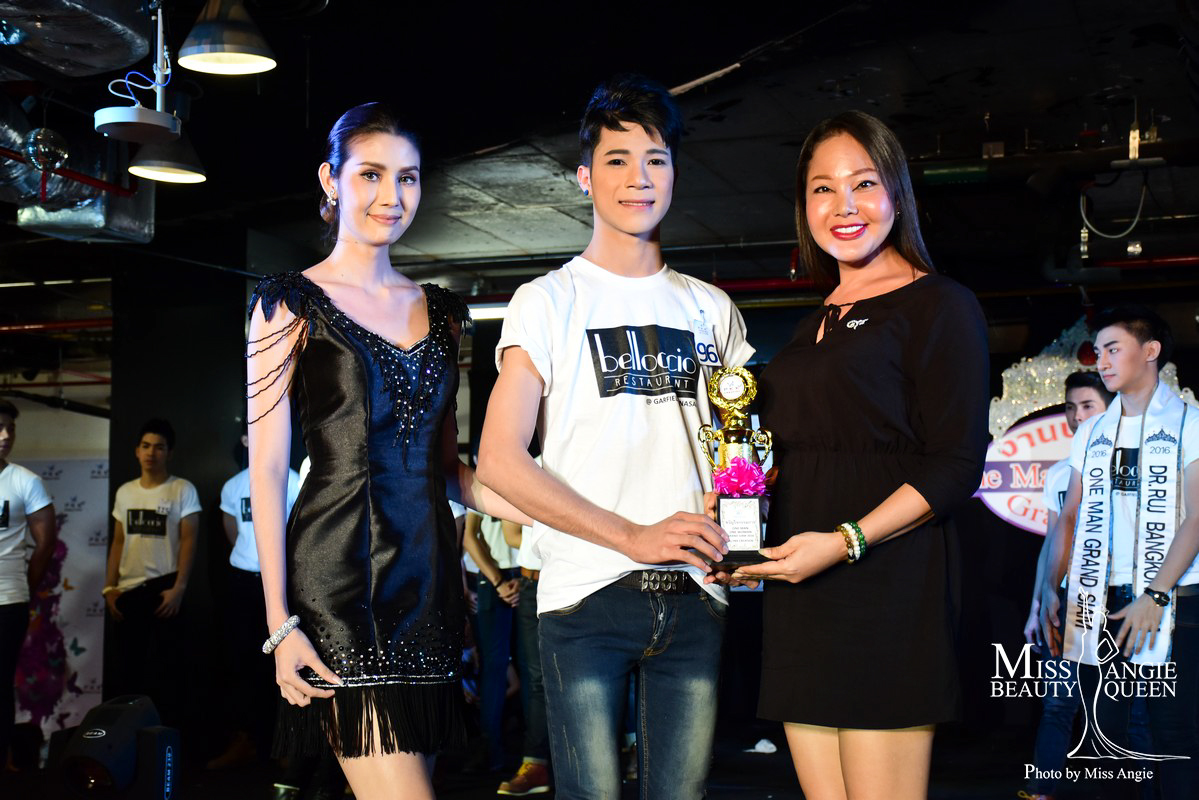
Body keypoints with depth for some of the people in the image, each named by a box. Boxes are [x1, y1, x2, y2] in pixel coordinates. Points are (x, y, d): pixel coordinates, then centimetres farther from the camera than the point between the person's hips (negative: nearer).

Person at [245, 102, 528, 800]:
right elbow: (267, 468, -3)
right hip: (342, 577, -5)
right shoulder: (293, 304, 2)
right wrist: (280, 624, -9)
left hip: (429, 571, 5)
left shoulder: (441, 311, 16)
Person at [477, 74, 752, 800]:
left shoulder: (712, 309, 15)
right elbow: (500, 461, -6)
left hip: (694, 597, 3)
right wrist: (633, 536, -13)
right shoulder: (548, 302, 4)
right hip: (586, 595, -3)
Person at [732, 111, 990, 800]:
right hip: (800, 595, 7)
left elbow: (957, 465, -9)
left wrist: (846, 541, -18)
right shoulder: (815, 327, 21)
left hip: (889, 584, -7)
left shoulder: (940, 305, -1)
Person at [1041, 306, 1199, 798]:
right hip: (1097, 605, 4)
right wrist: (1051, 588, 2)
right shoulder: (1091, 434, 15)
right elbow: (1071, 516, 15)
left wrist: (1155, 596, -17)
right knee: (1102, 731, 4)